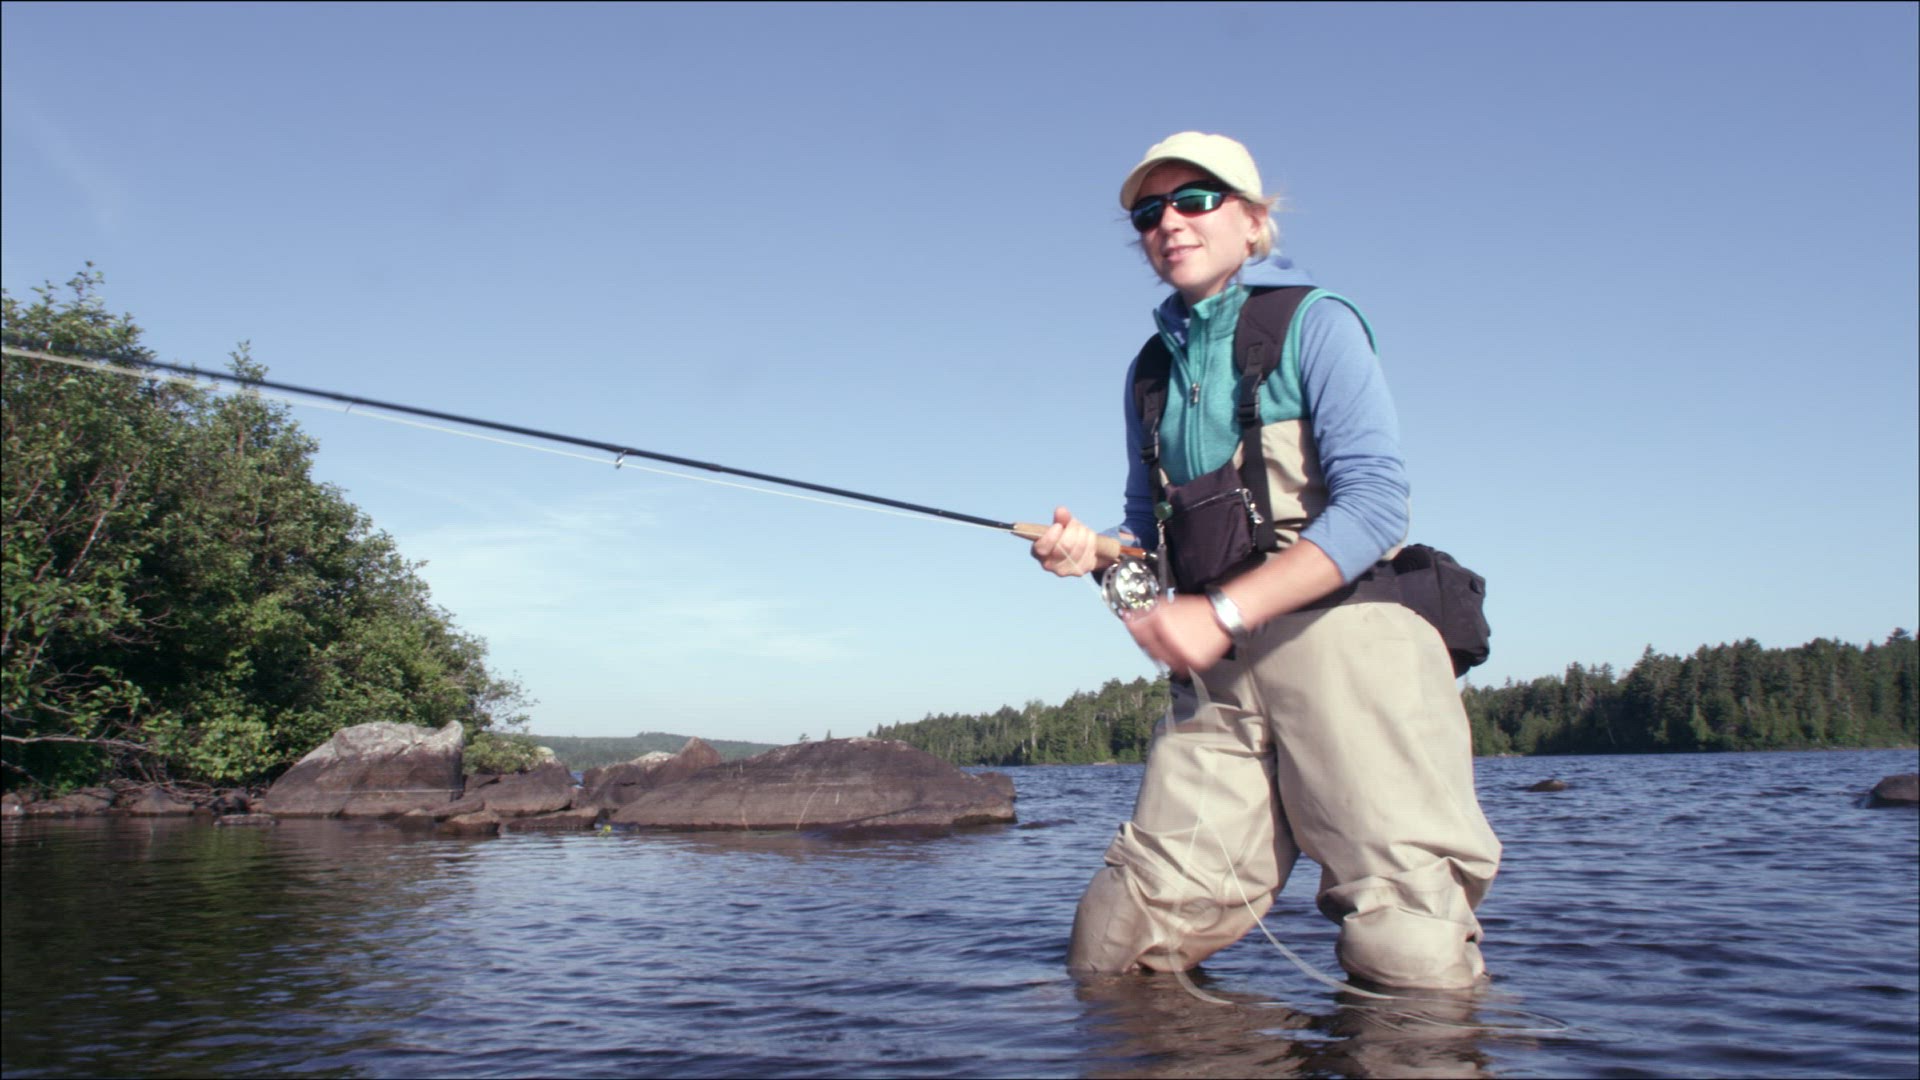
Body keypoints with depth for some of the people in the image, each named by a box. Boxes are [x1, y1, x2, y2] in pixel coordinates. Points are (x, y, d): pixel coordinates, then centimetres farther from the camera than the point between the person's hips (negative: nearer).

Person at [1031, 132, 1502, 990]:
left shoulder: (1314, 323, 0)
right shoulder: (1151, 370, 18)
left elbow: (1374, 505, -12)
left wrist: (1224, 611, -18)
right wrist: (1097, 555, 1)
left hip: (1345, 647, -5)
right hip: (1221, 672, 5)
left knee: (1413, 966, -9)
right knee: (1111, 956, -2)